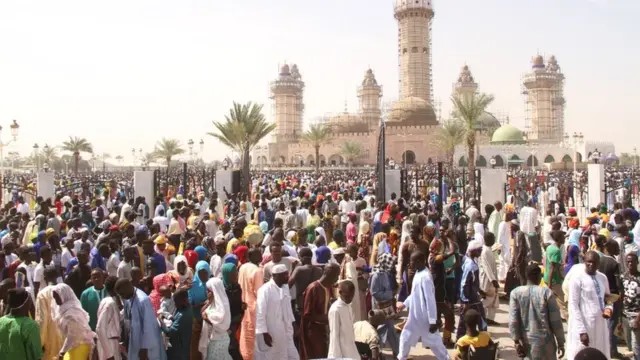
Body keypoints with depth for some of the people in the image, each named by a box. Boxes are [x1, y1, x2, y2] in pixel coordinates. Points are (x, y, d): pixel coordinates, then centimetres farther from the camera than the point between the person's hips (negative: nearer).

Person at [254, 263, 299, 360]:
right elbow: (260, 313, -19)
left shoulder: (285, 287, 5)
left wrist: (292, 325, 15)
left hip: (285, 332, 7)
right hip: (269, 333, -7)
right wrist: (264, 333, -18)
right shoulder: (265, 290, -19)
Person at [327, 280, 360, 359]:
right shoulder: (335, 309, -16)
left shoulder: (349, 308, 9)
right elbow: (334, 335, -16)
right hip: (341, 353, -8)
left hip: (351, 352, 8)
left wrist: (354, 351, 15)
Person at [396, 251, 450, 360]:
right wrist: (404, 304, 23)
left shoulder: (425, 276, -25)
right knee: (405, 337, 18)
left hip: (424, 317, -9)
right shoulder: (418, 273, 5)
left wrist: (433, 321, -23)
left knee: (434, 341, 5)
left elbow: (430, 299, -25)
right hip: (414, 316, 9)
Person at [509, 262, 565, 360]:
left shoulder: (516, 293, -3)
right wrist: (560, 343, 1)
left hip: (525, 341, 2)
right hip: (544, 341, -2)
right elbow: (556, 321, -6)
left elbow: (513, 320, -8)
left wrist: (517, 340, -3)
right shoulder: (547, 293, -8)